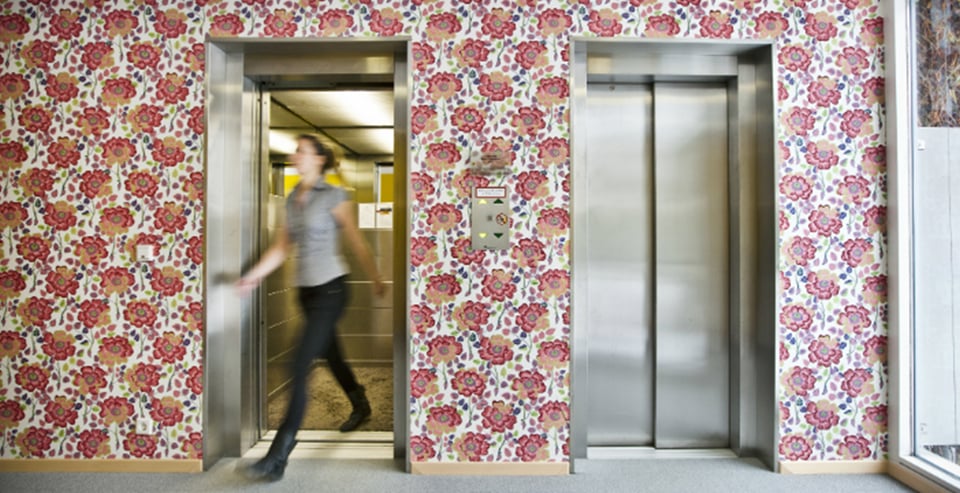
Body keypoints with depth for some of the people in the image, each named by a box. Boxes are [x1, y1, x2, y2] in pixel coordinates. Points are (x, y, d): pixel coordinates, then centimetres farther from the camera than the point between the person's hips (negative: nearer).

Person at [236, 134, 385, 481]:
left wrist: (376, 280, 3)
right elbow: (281, 247, 8)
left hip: (330, 288, -7)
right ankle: (361, 407, 44)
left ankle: (278, 456, -2)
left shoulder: (334, 196, -8)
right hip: (305, 290, 7)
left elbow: (356, 242, -4)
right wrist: (253, 276, -4)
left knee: (300, 366, -10)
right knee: (330, 355, 20)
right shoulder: (292, 199, 11)